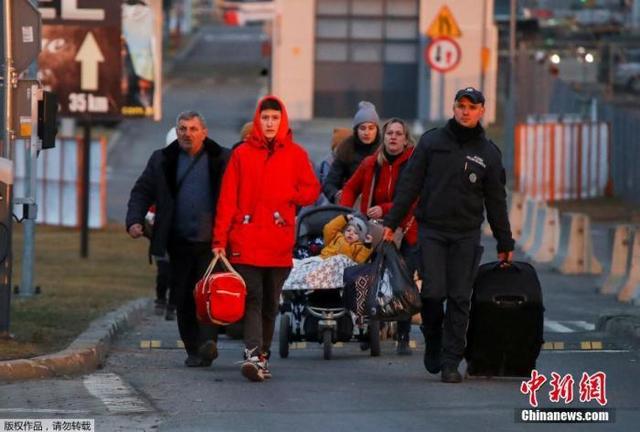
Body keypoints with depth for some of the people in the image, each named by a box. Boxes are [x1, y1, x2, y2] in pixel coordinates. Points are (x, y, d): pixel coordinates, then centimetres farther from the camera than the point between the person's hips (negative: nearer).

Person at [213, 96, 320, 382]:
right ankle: (253, 354, -23)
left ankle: (262, 356, 18)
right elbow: (228, 198, 4)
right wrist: (220, 239, -2)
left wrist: (286, 197, -10)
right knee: (252, 298, -13)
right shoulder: (242, 154, 6)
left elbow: (312, 190, 10)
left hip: (280, 241, 2)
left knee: (271, 302, 8)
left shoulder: (296, 155, 9)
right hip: (246, 238, -2)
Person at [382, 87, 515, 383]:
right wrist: (392, 221, -2)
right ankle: (433, 343, 16)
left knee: (460, 299, -2)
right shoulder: (432, 142, 5)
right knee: (433, 292, -10)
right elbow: (409, 184, 5)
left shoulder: (488, 153, 9)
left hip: (466, 235, 1)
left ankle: (451, 362, 2)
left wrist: (505, 242, 12)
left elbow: (496, 201, 13)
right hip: (431, 231, -1)